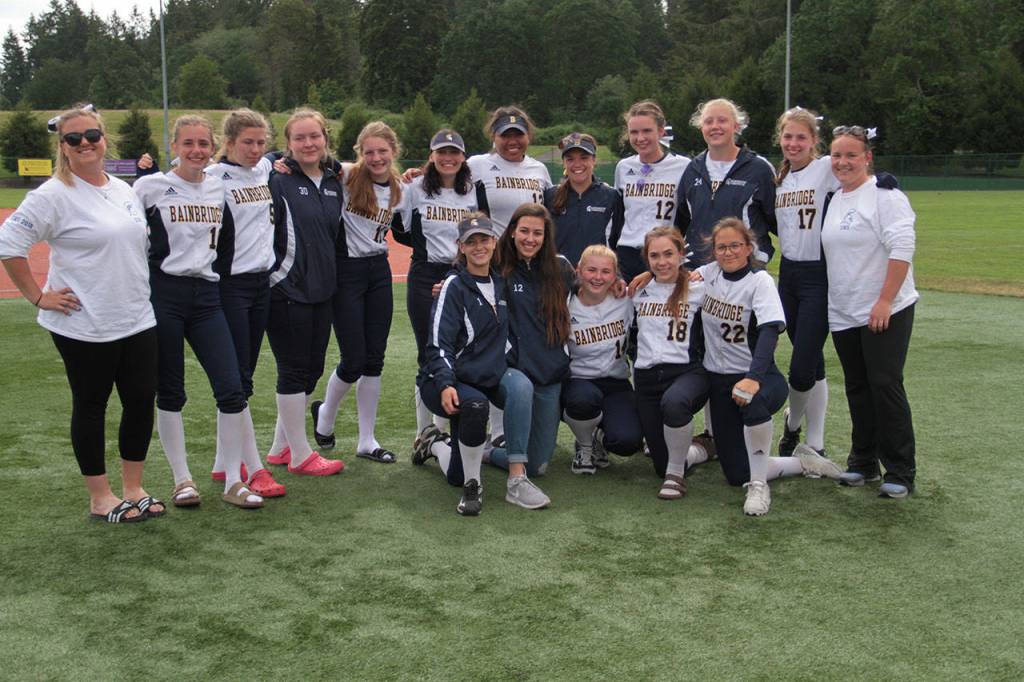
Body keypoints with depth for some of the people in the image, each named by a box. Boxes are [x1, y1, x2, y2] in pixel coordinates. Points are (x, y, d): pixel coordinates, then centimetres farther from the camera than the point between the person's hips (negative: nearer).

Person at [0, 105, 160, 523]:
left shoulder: (124, 190, 10)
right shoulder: (54, 195, -11)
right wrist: (39, 297, -12)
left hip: (137, 320, 6)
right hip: (85, 327, -6)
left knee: (142, 400, 8)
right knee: (90, 406, 5)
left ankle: (133, 489, 23)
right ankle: (100, 499, 18)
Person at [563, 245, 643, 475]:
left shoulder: (625, 301, -2)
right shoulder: (567, 308, -6)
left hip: (616, 382, 1)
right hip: (578, 380, -1)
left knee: (627, 441, -25)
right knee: (584, 399, -38)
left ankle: (599, 435, 14)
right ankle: (584, 446, -3)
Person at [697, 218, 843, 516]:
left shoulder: (760, 280, -10)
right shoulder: (709, 273, 4)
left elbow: (770, 332, -25)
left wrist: (752, 378, -41)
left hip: (759, 376, -5)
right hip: (719, 379, 5)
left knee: (752, 400, -43)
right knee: (737, 476, -1)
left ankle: (758, 485, -24)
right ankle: (804, 462, 25)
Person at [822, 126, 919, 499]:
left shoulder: (885, 195, -10)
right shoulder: (834, 200, 13)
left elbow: (902, 250, -17)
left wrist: (885, 302, -21)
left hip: (885, 312, -7)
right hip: (843, 313, 7)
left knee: (885, 385, -7)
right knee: (857, 388, 13)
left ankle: (900, 472, 1)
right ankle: (863, 461, 24)